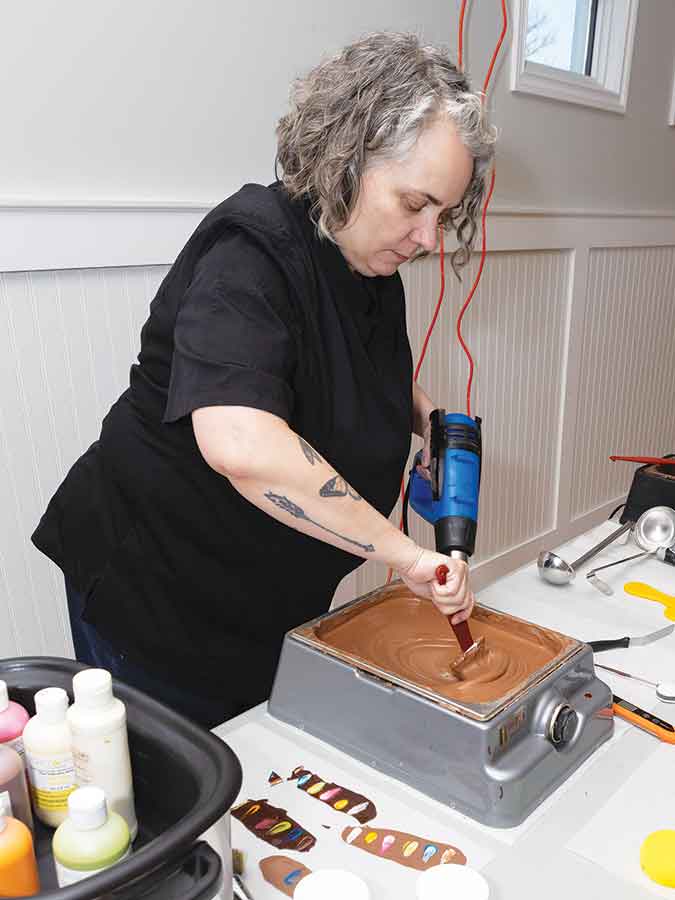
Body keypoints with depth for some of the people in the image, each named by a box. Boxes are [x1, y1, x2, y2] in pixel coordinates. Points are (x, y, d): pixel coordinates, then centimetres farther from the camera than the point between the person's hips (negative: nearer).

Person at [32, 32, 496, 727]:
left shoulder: (373, 264, 1)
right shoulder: (253, 249, -26)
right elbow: (239, 443, -43)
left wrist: (425, 415, 0)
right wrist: (403, 553, -35)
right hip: (151, 587, -7)